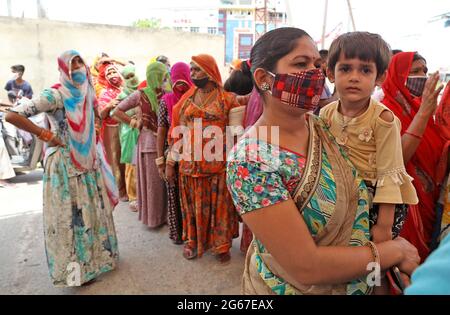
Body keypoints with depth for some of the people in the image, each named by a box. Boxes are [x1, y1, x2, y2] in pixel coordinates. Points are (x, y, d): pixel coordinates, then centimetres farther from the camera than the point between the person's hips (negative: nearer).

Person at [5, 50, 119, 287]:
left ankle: (97, 255, 35)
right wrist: (46, 135, -17)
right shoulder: (55, 95, -16)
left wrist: (93, 145, 9)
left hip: (89, 161, 7)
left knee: (93, 210, 16)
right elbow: (12, 116, -21)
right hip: (66, 164, -7)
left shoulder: (87, 92, 5)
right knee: (71, 214, 3)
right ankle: (76, 267, 21)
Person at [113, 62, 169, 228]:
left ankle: (165, 214, 24)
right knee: (152, 182, 5)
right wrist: (135, 123, -3)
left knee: (166, 181, 7)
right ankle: (152, 216, 21)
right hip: (149, 143, -2)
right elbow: (117, 111, 2)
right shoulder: (140, 95, -2)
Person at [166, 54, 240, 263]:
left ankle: (220, 244, 23)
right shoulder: (186, 99, 7)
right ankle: (193, 241, 30)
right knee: (193, 204, 12)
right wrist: (170, 162, 3)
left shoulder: (227, 99, -1)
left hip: (218, 163, -2)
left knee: (219, 204, 7)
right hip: (190, 163, 3)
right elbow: (176, 132, 6)